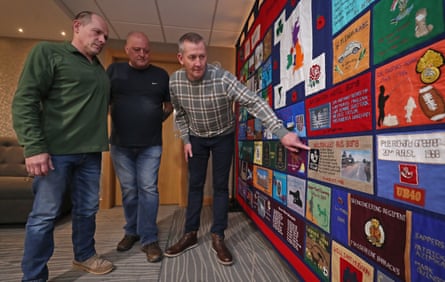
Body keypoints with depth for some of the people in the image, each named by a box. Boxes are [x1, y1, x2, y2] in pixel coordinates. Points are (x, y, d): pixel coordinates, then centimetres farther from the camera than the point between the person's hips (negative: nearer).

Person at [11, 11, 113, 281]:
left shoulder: (100, 69, 17)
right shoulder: (48, 52, 0)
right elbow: (24, 100, -8)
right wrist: (34, 146, -16)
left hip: (90, 152, 6)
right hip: (56, 150, -5)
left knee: (87, 209, 14)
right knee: (45, 215, 5)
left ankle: (84, 256, 34)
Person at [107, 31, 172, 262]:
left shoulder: (161, 75, 6)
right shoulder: (114, 70, 6)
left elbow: (169, 104, 14)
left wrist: (159, 119, 1)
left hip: (151, 145, -1)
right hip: (120, 144, 1)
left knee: (148, 189, 0)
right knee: (129, 190, 12)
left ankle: (149, 239, 10)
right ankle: (131, 231, 31)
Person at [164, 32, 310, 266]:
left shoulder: (222, 78, -29)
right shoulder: (174, 81, -15)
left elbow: (255, 103, -36)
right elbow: (180, 113, 1)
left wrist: (282, 132, -45)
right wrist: (186, 140, -2)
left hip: (223, 136, -3)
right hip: (196, 137, 3)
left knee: (220, 185, 1)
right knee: (195, 184, 8)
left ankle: (218, 238, 16)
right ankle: (190, 235, 22)